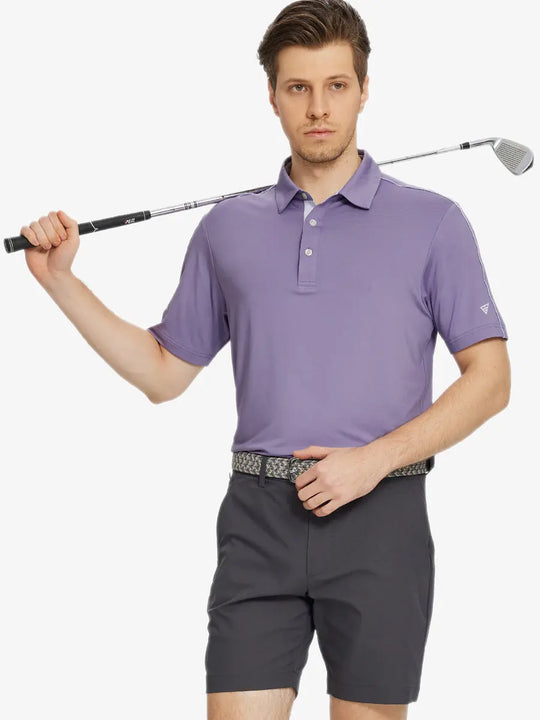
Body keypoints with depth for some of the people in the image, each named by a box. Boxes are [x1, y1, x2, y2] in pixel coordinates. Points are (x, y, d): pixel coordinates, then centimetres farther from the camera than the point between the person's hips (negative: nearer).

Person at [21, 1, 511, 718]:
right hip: (258, 519, 2)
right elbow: (165, 373, 17)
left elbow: (490, 379, 0)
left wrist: (373, 460, -11)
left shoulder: (433, 223, 3)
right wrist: (60, 280, 9)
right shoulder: (227, 229, 12)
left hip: (378, 521, -2)